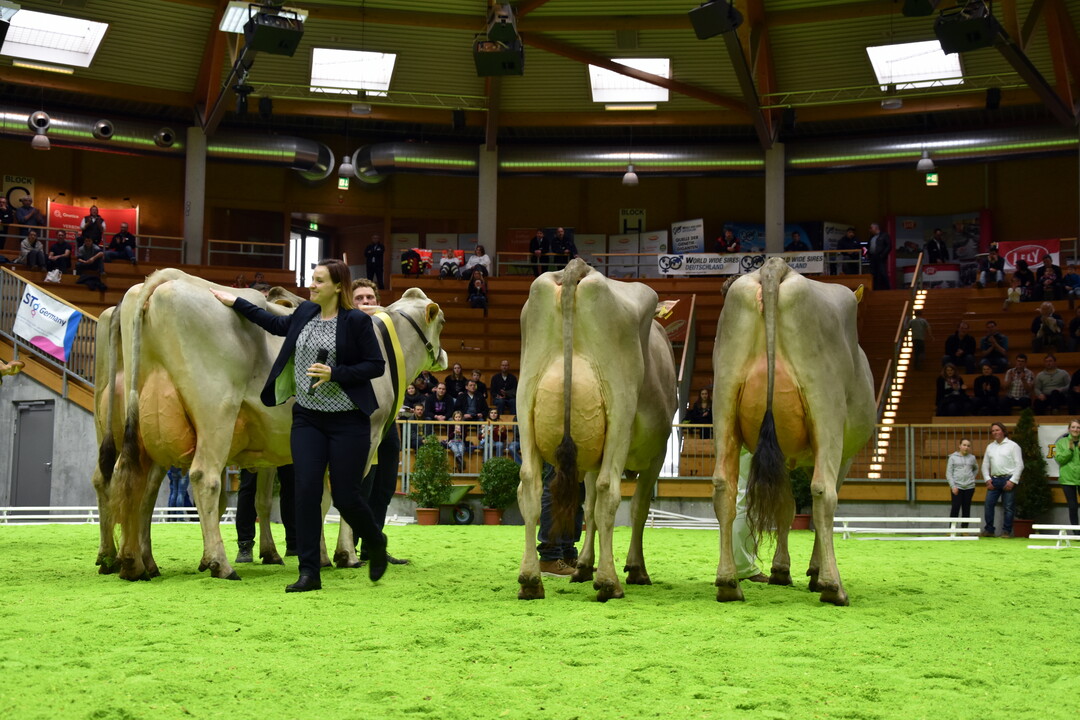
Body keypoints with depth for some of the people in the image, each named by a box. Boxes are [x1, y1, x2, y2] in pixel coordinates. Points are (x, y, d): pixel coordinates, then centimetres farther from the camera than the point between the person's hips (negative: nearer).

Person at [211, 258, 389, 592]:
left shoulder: (357, 321, -8)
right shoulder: (305, 313, 9)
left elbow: (376, 365, -8)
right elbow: (278, 324, 29)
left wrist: (335, 373, -18)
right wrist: (236, 303, 32)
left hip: (348, 420, -5)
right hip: (307, 417, 5)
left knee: (345, 495, -1)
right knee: (306, 491, -4)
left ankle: (376, 543, 31)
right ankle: (309, 573, 1)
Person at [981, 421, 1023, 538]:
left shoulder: (1012, 445, 2)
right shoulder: (990, 447, 17)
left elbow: (1019, 465, -3)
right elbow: (985, 465, 18)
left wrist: (1012, 481, -11)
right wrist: (987, 479, 4)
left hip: (1008, 480, -5)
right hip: (994, 479, 5)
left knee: (1008, 507, -2)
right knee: (988, 505, -1)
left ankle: (1007, 531, 4)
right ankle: (988, 530, 7)